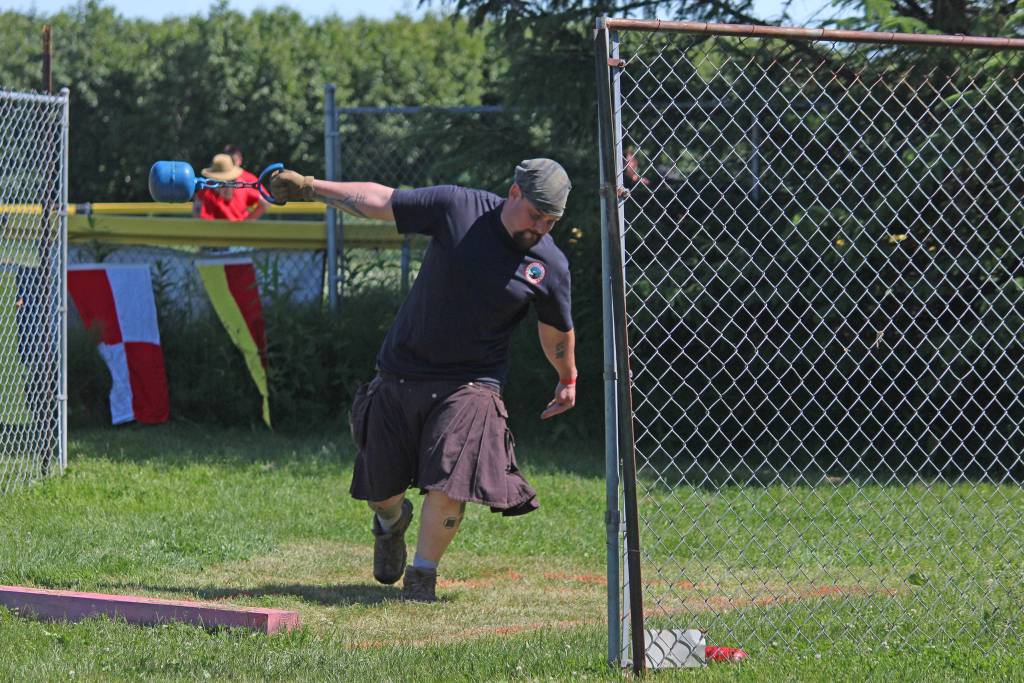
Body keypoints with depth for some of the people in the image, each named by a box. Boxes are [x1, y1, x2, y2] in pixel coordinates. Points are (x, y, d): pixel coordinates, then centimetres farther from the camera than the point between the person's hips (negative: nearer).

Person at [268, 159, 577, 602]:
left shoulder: (550, 266, -5)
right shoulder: (458, 208, -10)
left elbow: (557, 329, 13)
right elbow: (379, 202, -2)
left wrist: (567, 380, 27)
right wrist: (309, 188, 0)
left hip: (470, 383, -1)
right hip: (400, 373, 1)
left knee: (449, 483, -22)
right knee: (380, 488, 9)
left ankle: (422, 575, -1)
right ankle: (392, 522, 46)